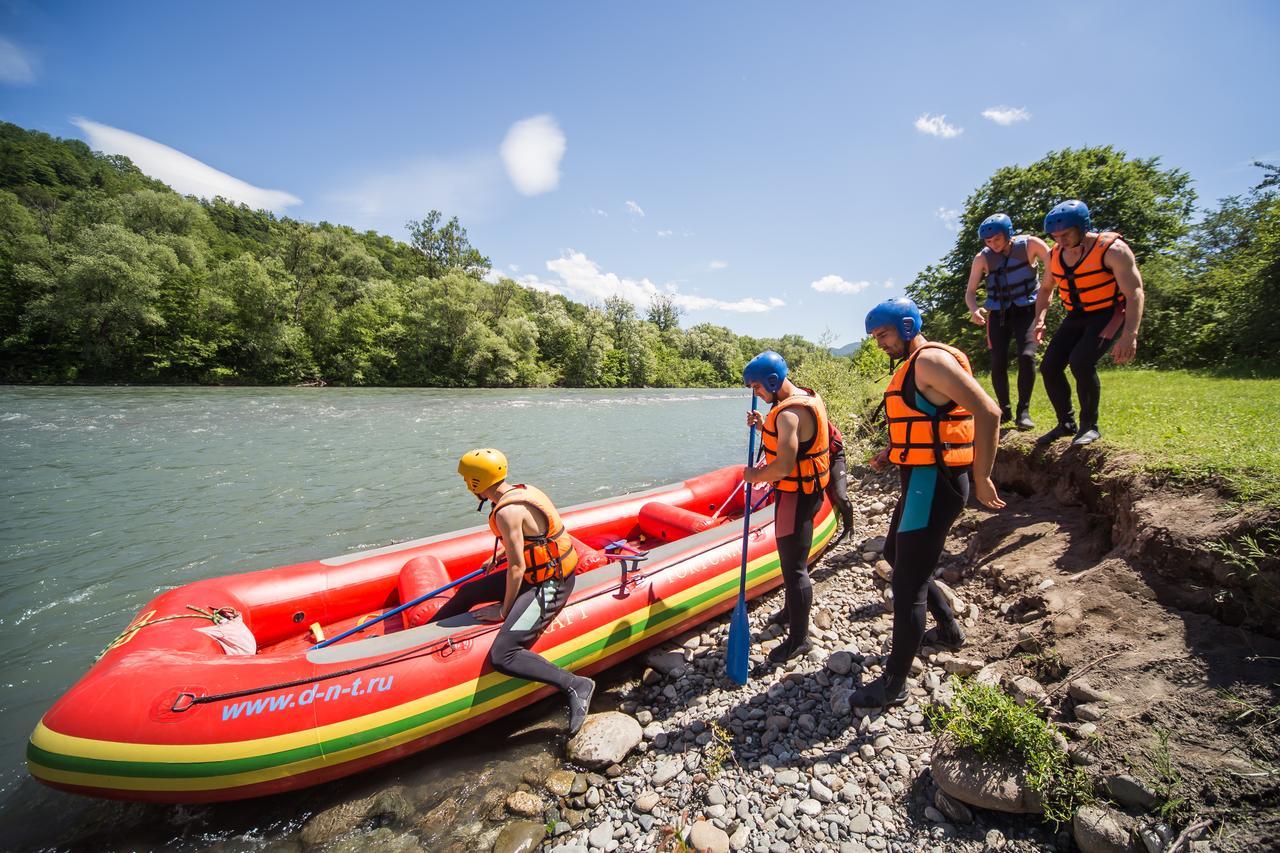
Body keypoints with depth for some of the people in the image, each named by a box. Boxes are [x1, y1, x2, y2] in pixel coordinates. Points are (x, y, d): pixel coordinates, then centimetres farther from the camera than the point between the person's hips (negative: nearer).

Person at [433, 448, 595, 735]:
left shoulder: (507, 511, -25)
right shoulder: (521, 491, 3)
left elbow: (516, 567, -22)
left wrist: (504, 610, -11)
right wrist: (499, 557, 30)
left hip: (548, 586, -10)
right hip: (537, 571, 10)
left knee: (502, 656, -21)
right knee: (467, 592, 22)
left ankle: (575, 685, -14)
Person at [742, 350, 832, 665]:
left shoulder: (789, 412, -25)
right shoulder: (804, 397, 8)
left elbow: (784, 465, -30)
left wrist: (755, 477, -13)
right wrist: (764, 427, 4)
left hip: (796, 495, -11)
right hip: (805, 489, 11)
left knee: (794, 567, 0)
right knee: (793, 558, 25)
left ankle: (798, 637, 14)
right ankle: (791, 611, 43)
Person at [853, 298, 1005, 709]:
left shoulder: (930, 360, -16)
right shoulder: (910, 367, 16)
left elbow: (988, 411, -24)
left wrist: (981, 477, -24)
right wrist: (892, 451, 11)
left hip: (933, 484, -11)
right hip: (920, 479, 11)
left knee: (908, 582, -4)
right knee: (895, 554, 25)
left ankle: (894, 684, 9)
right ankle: (949, 629, 42)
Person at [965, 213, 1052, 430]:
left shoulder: (1030, 244, -8)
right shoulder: (982, 258, -6)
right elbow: (970, 292, -2)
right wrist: (974, 310, -23)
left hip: (1026, 310, -1)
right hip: (998, 314, 1)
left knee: (1026, 356, -20)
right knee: (998, 362, -9)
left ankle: (1024, 410, -9)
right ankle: (1004, 409, 9)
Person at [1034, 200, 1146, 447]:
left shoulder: (1112, 249, -19)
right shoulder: (1056, 255, -1)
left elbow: (1135, 293, -23)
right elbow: (1046, 289, 16)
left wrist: (1129, 335, -36)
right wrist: (1039, 319, -2)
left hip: (1108, 315, -6)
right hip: (1077, 317, 6)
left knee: (1081, 362, -28)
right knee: (1049, 366, -7)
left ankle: (1090, 425, -10)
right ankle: (1066, 424, 10)